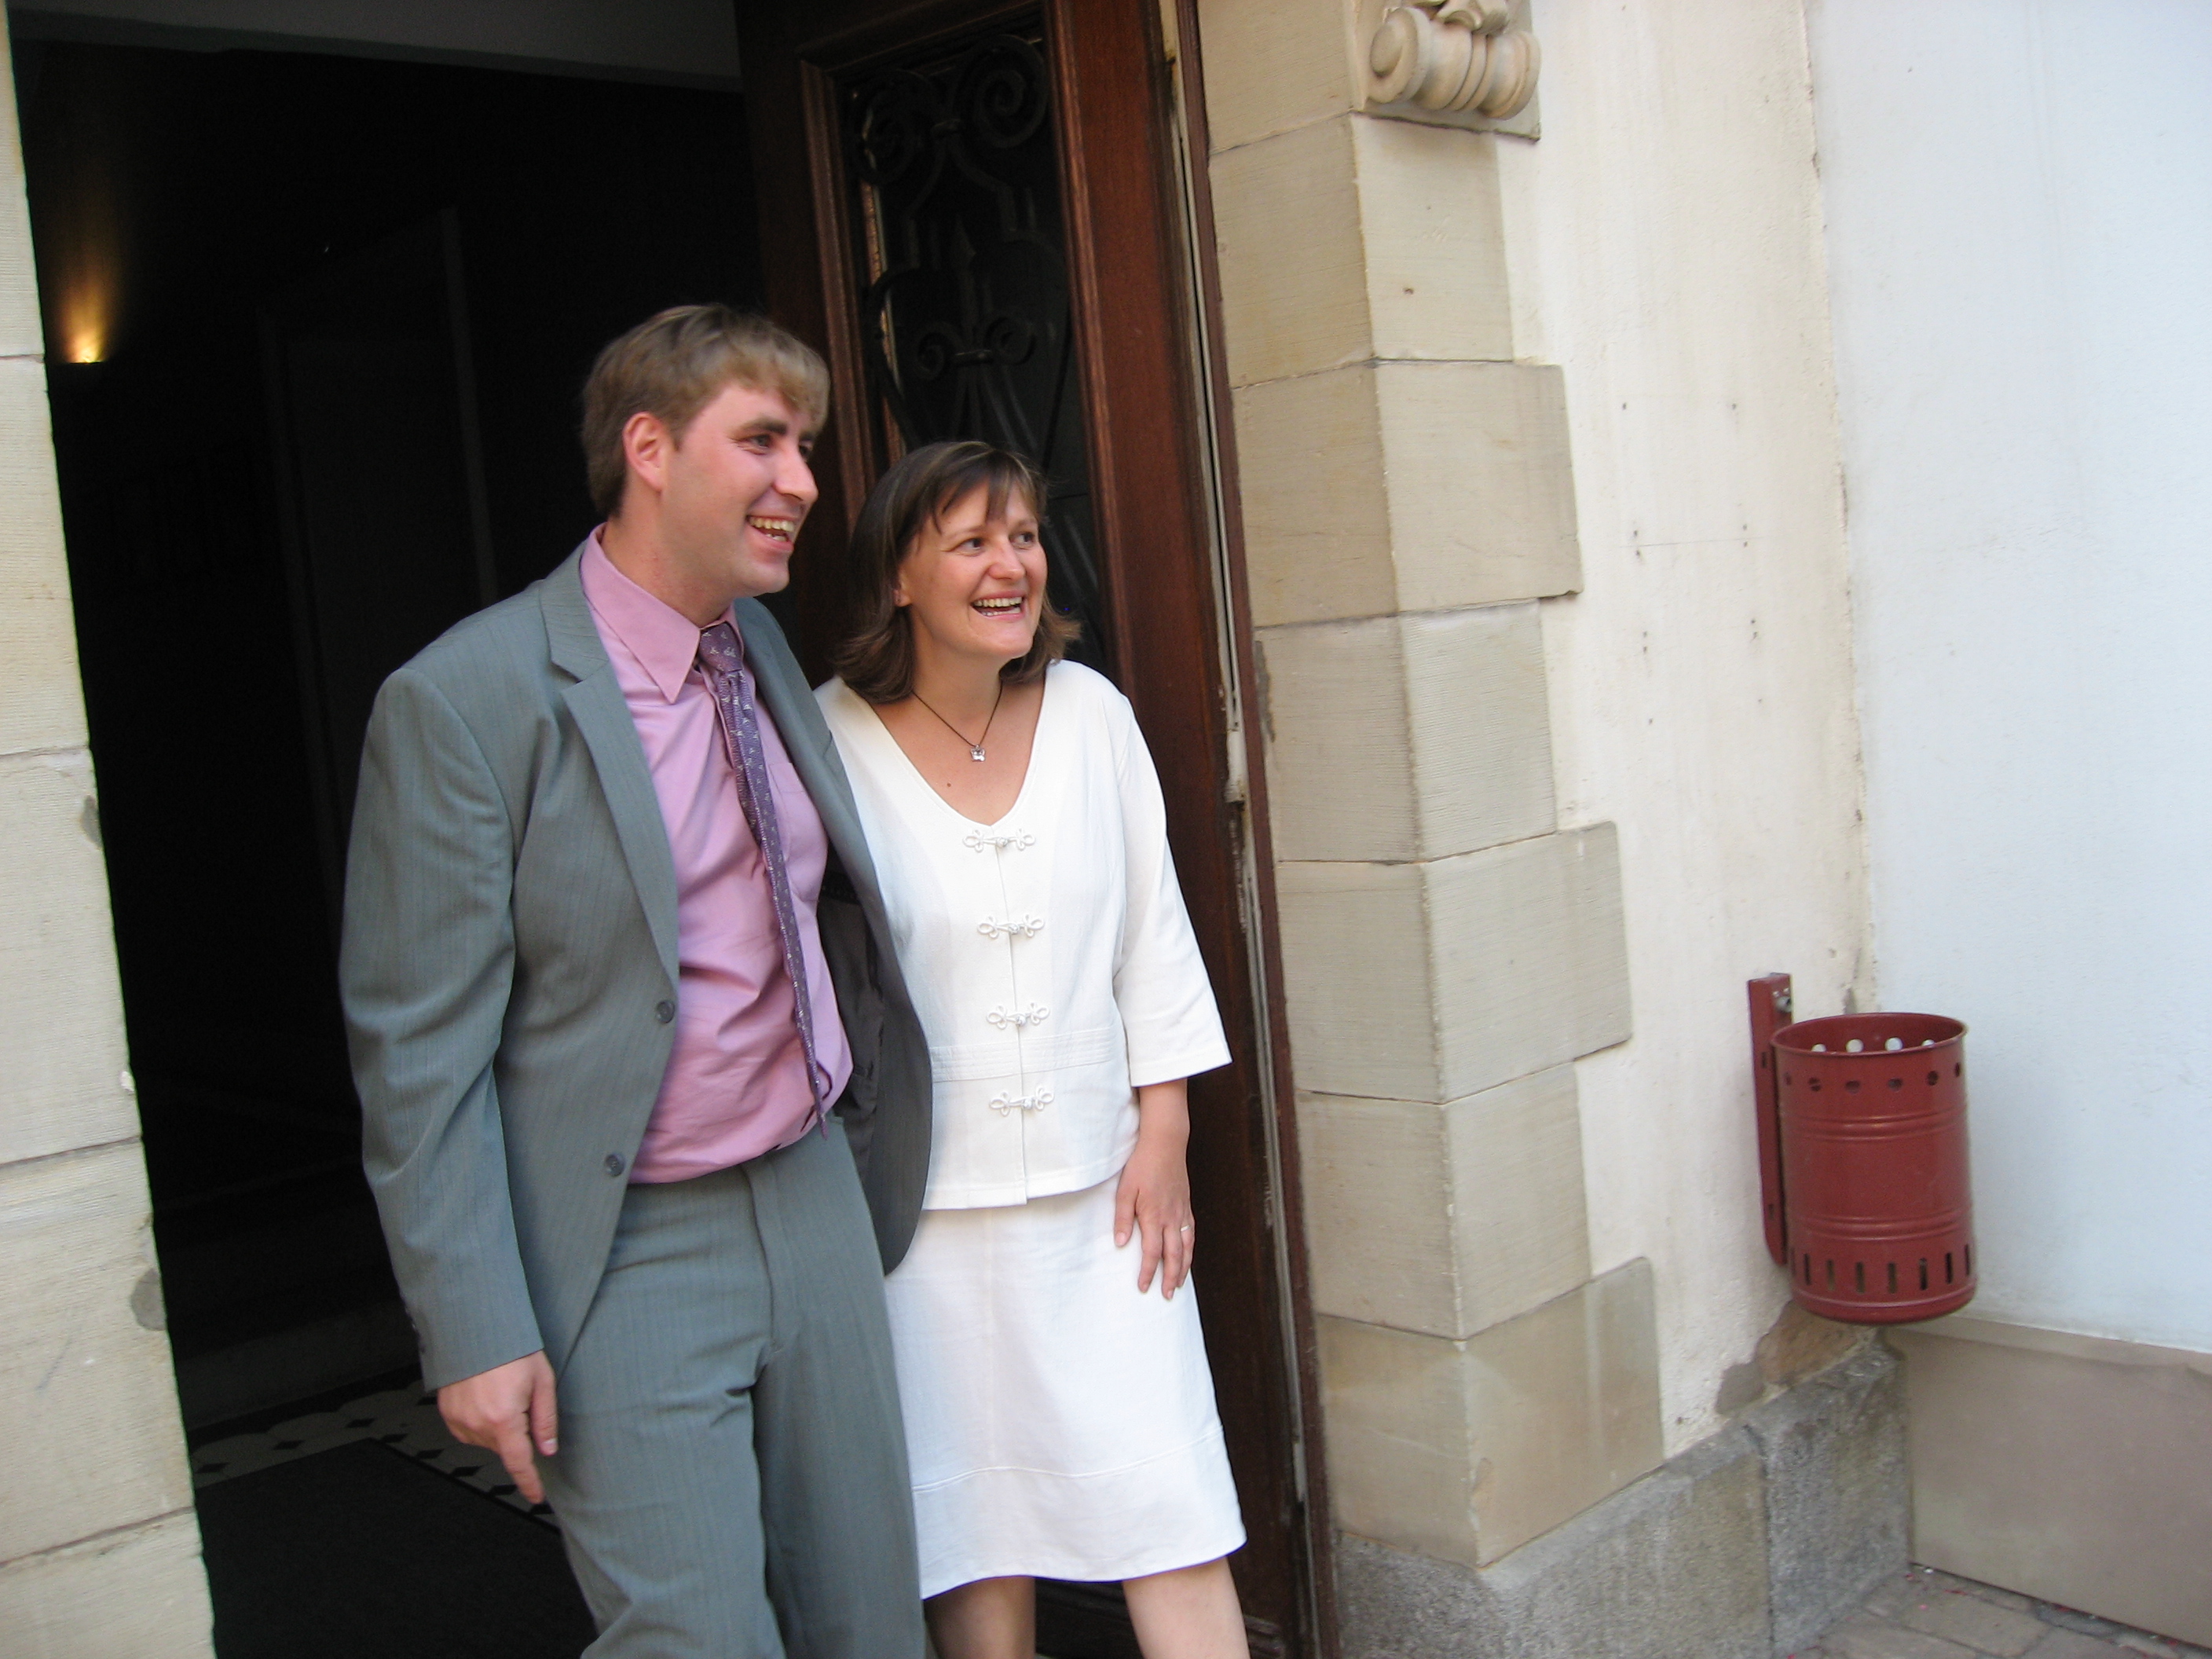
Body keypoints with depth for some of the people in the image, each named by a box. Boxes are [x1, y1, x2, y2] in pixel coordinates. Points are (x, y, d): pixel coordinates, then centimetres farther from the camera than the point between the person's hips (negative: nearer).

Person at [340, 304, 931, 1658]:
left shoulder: (768, 652, 6)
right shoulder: (465, 701, -15)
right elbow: (420, 1052, -15)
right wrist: (477, 1334, -15)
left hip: (817, 1203, 7)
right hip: (629, 1256, -6)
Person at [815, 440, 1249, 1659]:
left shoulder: (1089, 713, 2)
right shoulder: (829, 742, -8)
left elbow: (1151, 926, 7)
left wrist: (1163, 1129, 3)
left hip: (1098, 1183, 3)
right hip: (923, 1195, -2)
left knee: (1169, 1504, 3)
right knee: (975, 1530, 9)